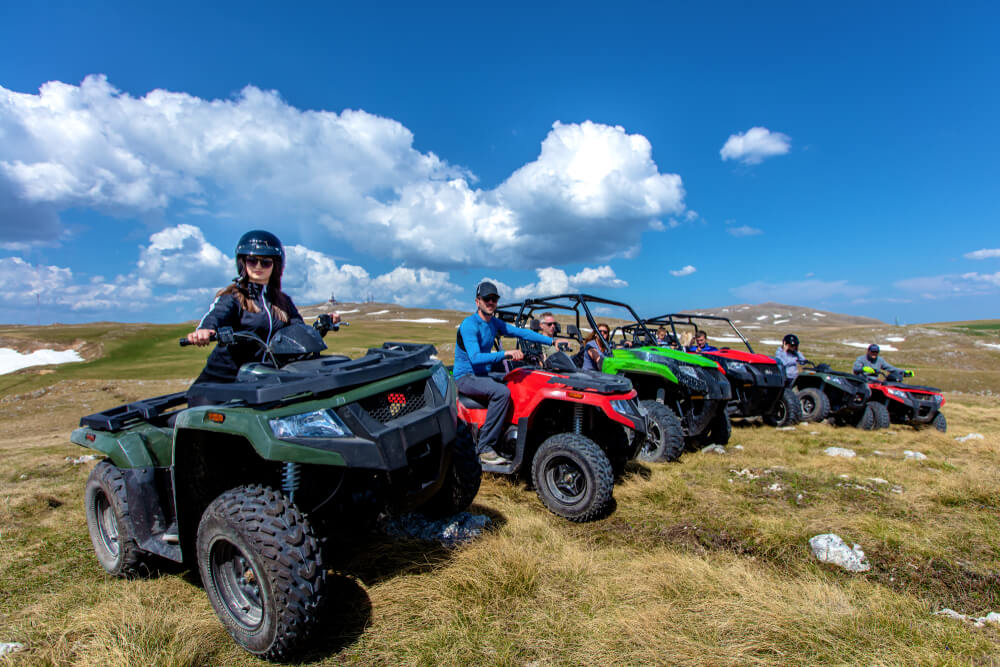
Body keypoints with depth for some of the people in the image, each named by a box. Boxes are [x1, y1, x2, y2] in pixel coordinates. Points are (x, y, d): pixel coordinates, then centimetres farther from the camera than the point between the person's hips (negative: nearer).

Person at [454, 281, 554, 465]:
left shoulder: (495, 323, 9)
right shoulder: (469, 324, -16)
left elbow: (522, 333, 9)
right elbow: (475, 358, -27)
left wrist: (552, 341, 1)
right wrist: (506, 354, -34)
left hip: (483, 375, 8)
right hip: (466, 376, -8)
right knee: (502, 392, -31)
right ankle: (485, 448, -23)